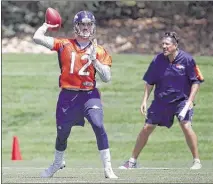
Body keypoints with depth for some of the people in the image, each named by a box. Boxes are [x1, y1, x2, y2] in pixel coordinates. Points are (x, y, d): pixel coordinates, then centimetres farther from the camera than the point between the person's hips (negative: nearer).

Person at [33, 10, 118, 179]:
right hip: (68, 95, 1)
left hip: (90, 95, -1)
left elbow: (107, 78, -3)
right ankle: (58, 163, 41)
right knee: (62, 132, 10)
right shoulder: (64, 45, 2)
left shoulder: (99, 51, 4)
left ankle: (108, 168, -12)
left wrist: (94, 59, -13)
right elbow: (37, 38, -6)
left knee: (98, 126, -20)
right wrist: (47, 25, 11)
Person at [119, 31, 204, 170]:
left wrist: (190, 101, -15)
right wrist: (145, 100, 0)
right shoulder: (158, 60, -5)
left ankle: (197, 161, -9)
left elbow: (196, 82, -8)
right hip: (161, 100, 3)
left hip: (182, 100, -3)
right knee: (146, 128, 4)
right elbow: (150, 82, 6)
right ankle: (132, 161, 17)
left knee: (186, 126, -23)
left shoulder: (187, 59, -13)